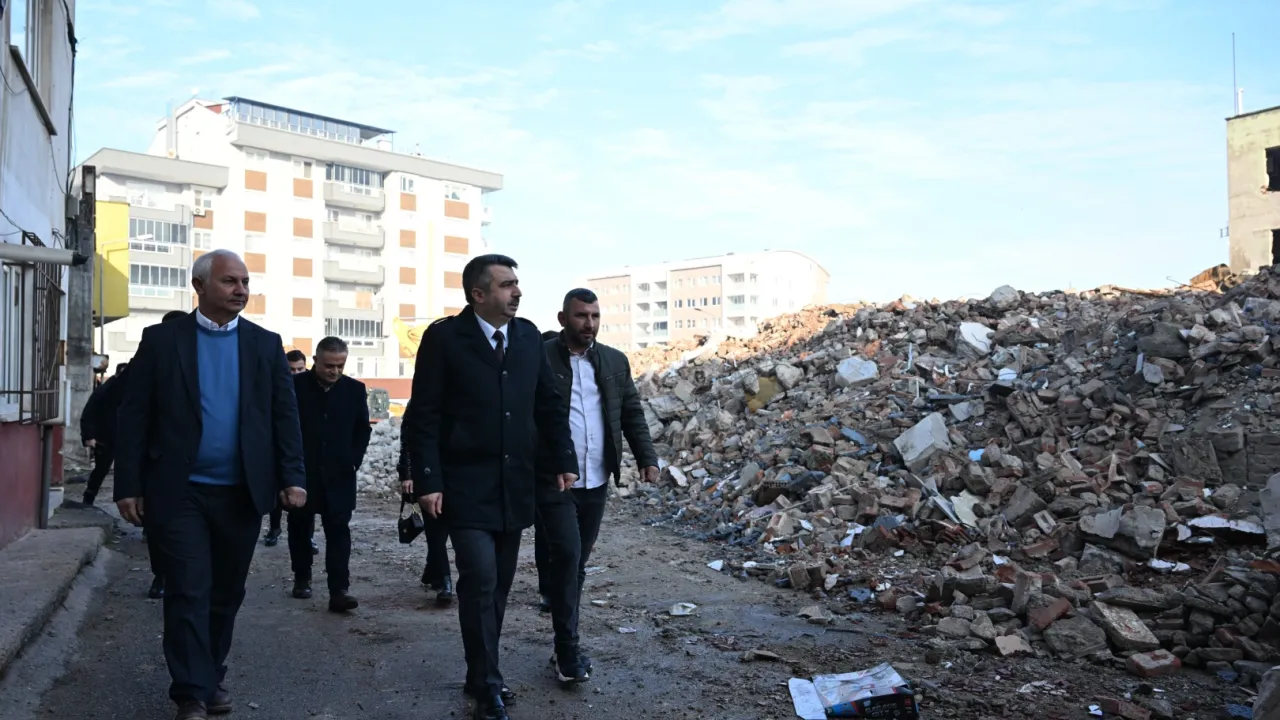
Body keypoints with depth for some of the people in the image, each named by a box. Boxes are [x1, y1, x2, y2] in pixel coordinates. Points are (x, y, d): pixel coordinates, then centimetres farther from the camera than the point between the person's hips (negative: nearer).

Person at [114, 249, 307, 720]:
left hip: (243, 493, 2)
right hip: (179, 491, -2)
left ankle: (212, 676, 30)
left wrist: (293, 478, -5)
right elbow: (134, 416, -1)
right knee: (188, 592, -2)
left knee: (226, 593, 13)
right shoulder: (162, 339, 1)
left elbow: (285, 416, 3)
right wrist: (129, 485, -6)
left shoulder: (266, 344, 6)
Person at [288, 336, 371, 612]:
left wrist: (354, 460, -1)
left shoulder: (355, 389, 2)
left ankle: (339, 590, -7)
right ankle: (302, 578, 30)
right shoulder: (295, 385, -5)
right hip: (301, 472, 0)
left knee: (339, 531, -4)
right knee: (300, 527, 12)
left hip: (338, 474, 1)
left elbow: (363, 429, 8)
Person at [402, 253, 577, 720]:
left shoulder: (528, 336, 6)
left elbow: (549, 404, 13)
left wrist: (564, 460, 8)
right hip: (466, 484, -5)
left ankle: (482, 675, 27)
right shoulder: (444, 337, -7)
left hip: (514, 484, 5)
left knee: (499, 584, 11)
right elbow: (423, 416, -8)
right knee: (479, 580, -10)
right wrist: (427, 480, -14)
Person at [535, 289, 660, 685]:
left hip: (596, 482, 4)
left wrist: (647, 458, 0)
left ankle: (565, 645, 23)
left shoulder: (615, 362, 9)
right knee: (566, 556, -10)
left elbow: (632, 413, 11)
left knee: (576, 563, 12)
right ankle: (569, 650, 1)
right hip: (552, 480, -4)